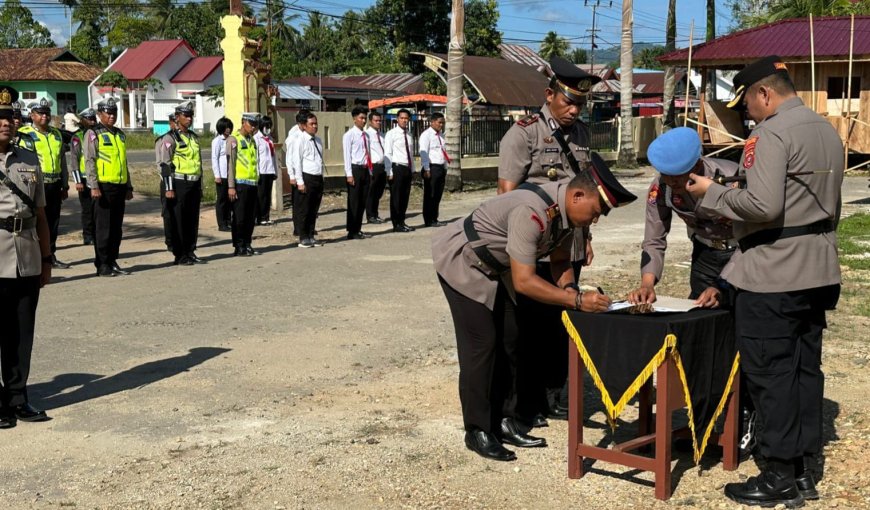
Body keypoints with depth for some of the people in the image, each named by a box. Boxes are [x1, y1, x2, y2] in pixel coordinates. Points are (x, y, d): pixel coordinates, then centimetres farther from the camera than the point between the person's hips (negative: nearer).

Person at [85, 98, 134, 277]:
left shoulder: (120, 135, 17)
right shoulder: (93, 134, -3)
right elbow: (89, 161, -10)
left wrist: (129, 187, 18)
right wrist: (94, 186, -18)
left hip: (120, 187, 6)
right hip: (103, 187, -6)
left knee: (117, 228, 9)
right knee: (102, 228, -2)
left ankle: (112, 261, 17)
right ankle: (102, 265, 3)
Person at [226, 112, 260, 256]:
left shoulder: (252, 140, 16)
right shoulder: (234, 139, -5)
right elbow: (230, 164, -9)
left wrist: (256, 182, 15)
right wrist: (231, 186, -14)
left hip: (252, 184, 7)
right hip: (240, 184, -7)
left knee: (251, 217, 8)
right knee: (239, 217, -2)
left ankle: (247, 245, 16)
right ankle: (238, 247, 4)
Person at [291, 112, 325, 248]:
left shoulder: (318, 140, 14)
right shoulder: (300, 140, -6)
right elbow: (297, 161, -9)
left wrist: (322, 179, 13)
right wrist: (300, 182, -14)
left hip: (318, 178, 7)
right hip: (307, 177, -7)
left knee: (314, 209, 12)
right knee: (303, 210, 0)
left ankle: (311, 236, 20)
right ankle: (303, 238, 7)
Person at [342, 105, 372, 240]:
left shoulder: (366, 135, 13)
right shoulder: (349, 135, -7)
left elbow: (368, 154, 15)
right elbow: (347, 155, -11)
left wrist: (370, 172, 12)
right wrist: (349, 174, -16)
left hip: (365, 169, 7)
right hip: (355, 169, -7)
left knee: (362, 202, 11)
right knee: (353, 202, -2)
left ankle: (358, 230, 19)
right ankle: (352, 232, 4)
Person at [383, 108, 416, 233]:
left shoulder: (409, 135, 14)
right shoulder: (391, 134, -6)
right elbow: (387, 154, -9)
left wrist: (413, 169, 13)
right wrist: (389, 172, -15)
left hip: (408, 169, 7)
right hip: (397, 168, -7)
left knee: (405, 197, 10)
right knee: (396, 197, -2)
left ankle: (402, 222, 19)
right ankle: (396, 225, 4)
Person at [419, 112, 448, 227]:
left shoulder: (440, 136, 17)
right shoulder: (426, 135, -8)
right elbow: (423, 153, -14)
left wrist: (445, 169, 17)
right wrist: (427, 170, -18)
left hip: (441, 167, 8)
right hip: (432, 167, -8)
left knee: (438, 195, 10)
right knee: (430, 195, -3)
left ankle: (434, 219, 17)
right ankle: (429, 221, 1)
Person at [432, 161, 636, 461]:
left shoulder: (566, 210, -8)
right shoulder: (532, 213, -36)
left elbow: (560, 260, 6)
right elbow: (524, 281, -37)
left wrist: (569, 288, -14)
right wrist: (577, 300, -36)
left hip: (494, 269, 9)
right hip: (461, 263, -9)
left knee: (508, 342, 8)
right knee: (481, 344, -10)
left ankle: (497, 422, 18)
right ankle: (477, 431, 0)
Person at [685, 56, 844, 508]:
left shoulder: (771, 135, -16)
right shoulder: (827, 131, 15)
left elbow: (763, 205, -25)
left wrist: (712, 193, -12)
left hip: (772, 277, -9)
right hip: (818, 274, 9)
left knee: (769, 374, -1)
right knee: (806, 369, 13)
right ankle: (805, 470, 20)